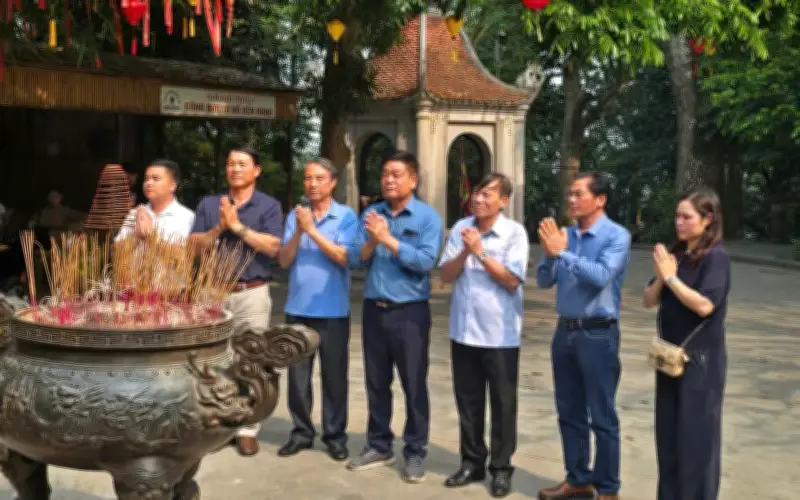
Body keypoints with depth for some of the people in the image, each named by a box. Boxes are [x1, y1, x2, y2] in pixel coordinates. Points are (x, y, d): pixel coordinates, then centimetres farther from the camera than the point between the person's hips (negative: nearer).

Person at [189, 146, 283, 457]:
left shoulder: (269, 206, 2)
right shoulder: (208, 204, 11)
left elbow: (273, 247, -11)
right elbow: (195, 245, 4)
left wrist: (238, 226, -14)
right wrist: (219, 228, -12)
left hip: (252, 293, -3)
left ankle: (248, 429, 5)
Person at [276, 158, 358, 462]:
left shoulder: (346, 216, -3)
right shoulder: (295, 215, 5)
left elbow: (344, 257, -14)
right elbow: (284, 261, 0)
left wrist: (312, 230, -17)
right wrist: (298, 232, -15)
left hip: (333, 310, -3)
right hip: (297, 308, 3)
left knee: (334, 375, 5)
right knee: (297, 374, 8)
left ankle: (335, 435, 15)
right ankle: (301, 432, 20)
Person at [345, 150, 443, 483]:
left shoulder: (428, 217, -6)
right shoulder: (371, 215, 6)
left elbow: (425, 261, -18)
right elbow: (355, 259, 0)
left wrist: (388, 239, -21)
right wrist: (371, 241, -19)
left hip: (410, 312, -4)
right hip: (374, 309, 4)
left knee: (414, 385, 3)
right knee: (376, 383, 14)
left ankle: (415, 452, 14)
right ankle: (379, 446, 27)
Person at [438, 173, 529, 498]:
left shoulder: (515, 232, -8)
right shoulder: (460, 228, 3)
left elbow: (512, 281, -14)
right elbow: (446, 275, 1)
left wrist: (480, 252, -17)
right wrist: (465, 252, -15)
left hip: (500, 334, -4)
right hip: (463, 330, 4)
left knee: (502, 403, 6)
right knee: (468, 400, 12)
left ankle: (501, 467, 19)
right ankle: (472, 462, 26)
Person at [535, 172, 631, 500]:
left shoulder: (617, 236, -10)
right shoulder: (565, 235, 6)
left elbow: (601, 276, -24)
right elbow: (544, 281, 5)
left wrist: (562, 252, -25)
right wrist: (550, 253, -12)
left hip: (598, 334, -6)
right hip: (565, 331, 6)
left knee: (602, 417, 2)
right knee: (569, 412, 15)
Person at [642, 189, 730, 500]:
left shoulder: (716, 258, -12)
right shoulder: (675, 254, 6)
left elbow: (704, 305, -24)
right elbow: (649, 301, 6)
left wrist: (671, 277, -18)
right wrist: (661, 276, -11)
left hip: (701, 359, -7)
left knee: (696, 436, 1)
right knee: (667, 433, 13)